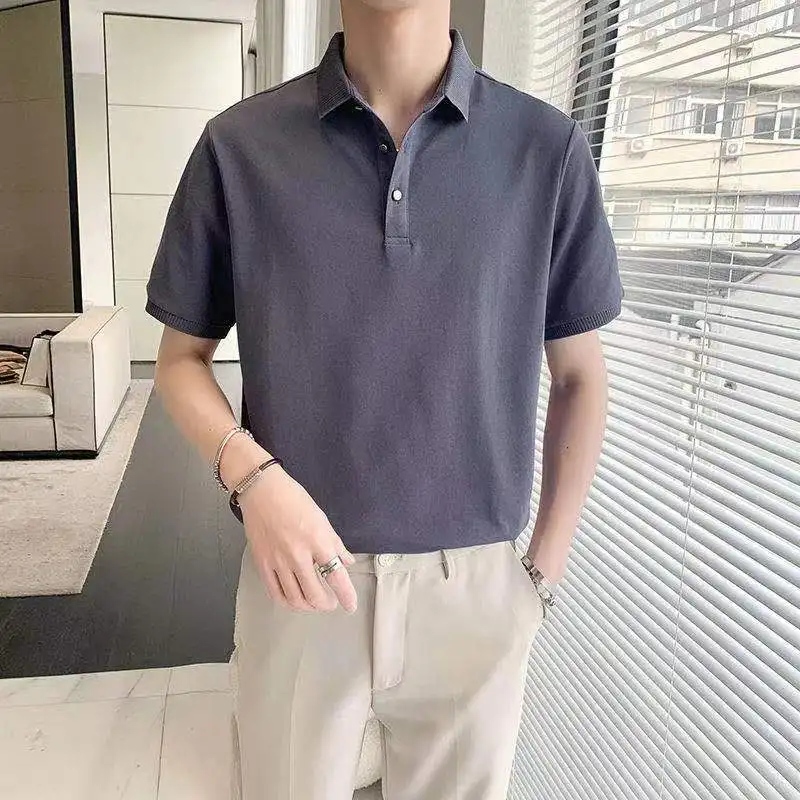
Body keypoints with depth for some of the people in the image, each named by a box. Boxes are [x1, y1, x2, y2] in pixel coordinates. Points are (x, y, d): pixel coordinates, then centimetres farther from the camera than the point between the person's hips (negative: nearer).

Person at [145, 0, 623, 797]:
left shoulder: (547, 146, -3)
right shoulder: (238, 145, -4)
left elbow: (578, 375, 3)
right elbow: (182, 357, 3)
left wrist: (545, 571, 2)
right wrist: (252, 476, -15)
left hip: (475, 587, 1)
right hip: (301, 577, 0)